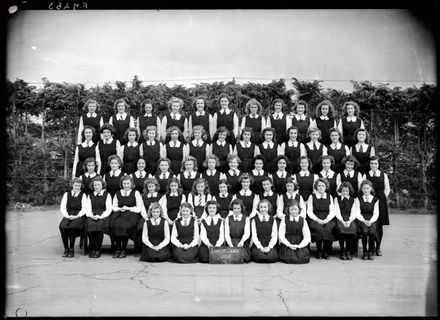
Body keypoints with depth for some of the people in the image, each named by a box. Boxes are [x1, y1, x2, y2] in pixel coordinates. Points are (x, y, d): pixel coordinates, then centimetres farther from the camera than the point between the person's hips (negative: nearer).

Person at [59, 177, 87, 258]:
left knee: (72, 226, -32)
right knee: (62, 226, -28)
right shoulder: (66, 194, 17)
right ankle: (66, 249, -15)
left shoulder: (83, 195, 9)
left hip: (78, 217, -2)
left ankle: (72, 249, -17)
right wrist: (67, 216, -9)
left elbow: (84, 209, -1)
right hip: (68, 216, 3)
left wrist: (76, 216, -16)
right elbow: (62, 208, 9)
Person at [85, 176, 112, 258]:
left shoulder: (107, 195, 13)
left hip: (103, 216, -2)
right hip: (92, 216, 2)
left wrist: (101, 216, -14)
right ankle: (92, 249, -22)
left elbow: (109, 209, 3)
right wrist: (92, 215, -10)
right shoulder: (90, 196, 22)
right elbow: (88, 209, 12)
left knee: (99, 224, -34)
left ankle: (97, 250, -26)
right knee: (90, 224, -31)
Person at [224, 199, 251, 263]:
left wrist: (241, 241, -28)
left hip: (242, 244, 0)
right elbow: (227, 233, 0)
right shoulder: (228, 219, 11)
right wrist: (230, 244, -19)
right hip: (230, 243, 1)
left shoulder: (246, 219, 6)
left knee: (242, 256, -28)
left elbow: (247, 233, -8)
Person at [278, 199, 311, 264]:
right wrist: (289, 245, -16)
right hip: (287, 244, -1)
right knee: (288, 258, -23)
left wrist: (299, 246, -16)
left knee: (303, 258, -20)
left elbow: (307, 237, -1)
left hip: (300, 245, 1)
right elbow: (281, 235, -3)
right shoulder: (284, 219, 2)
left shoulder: (302, 220, 4)